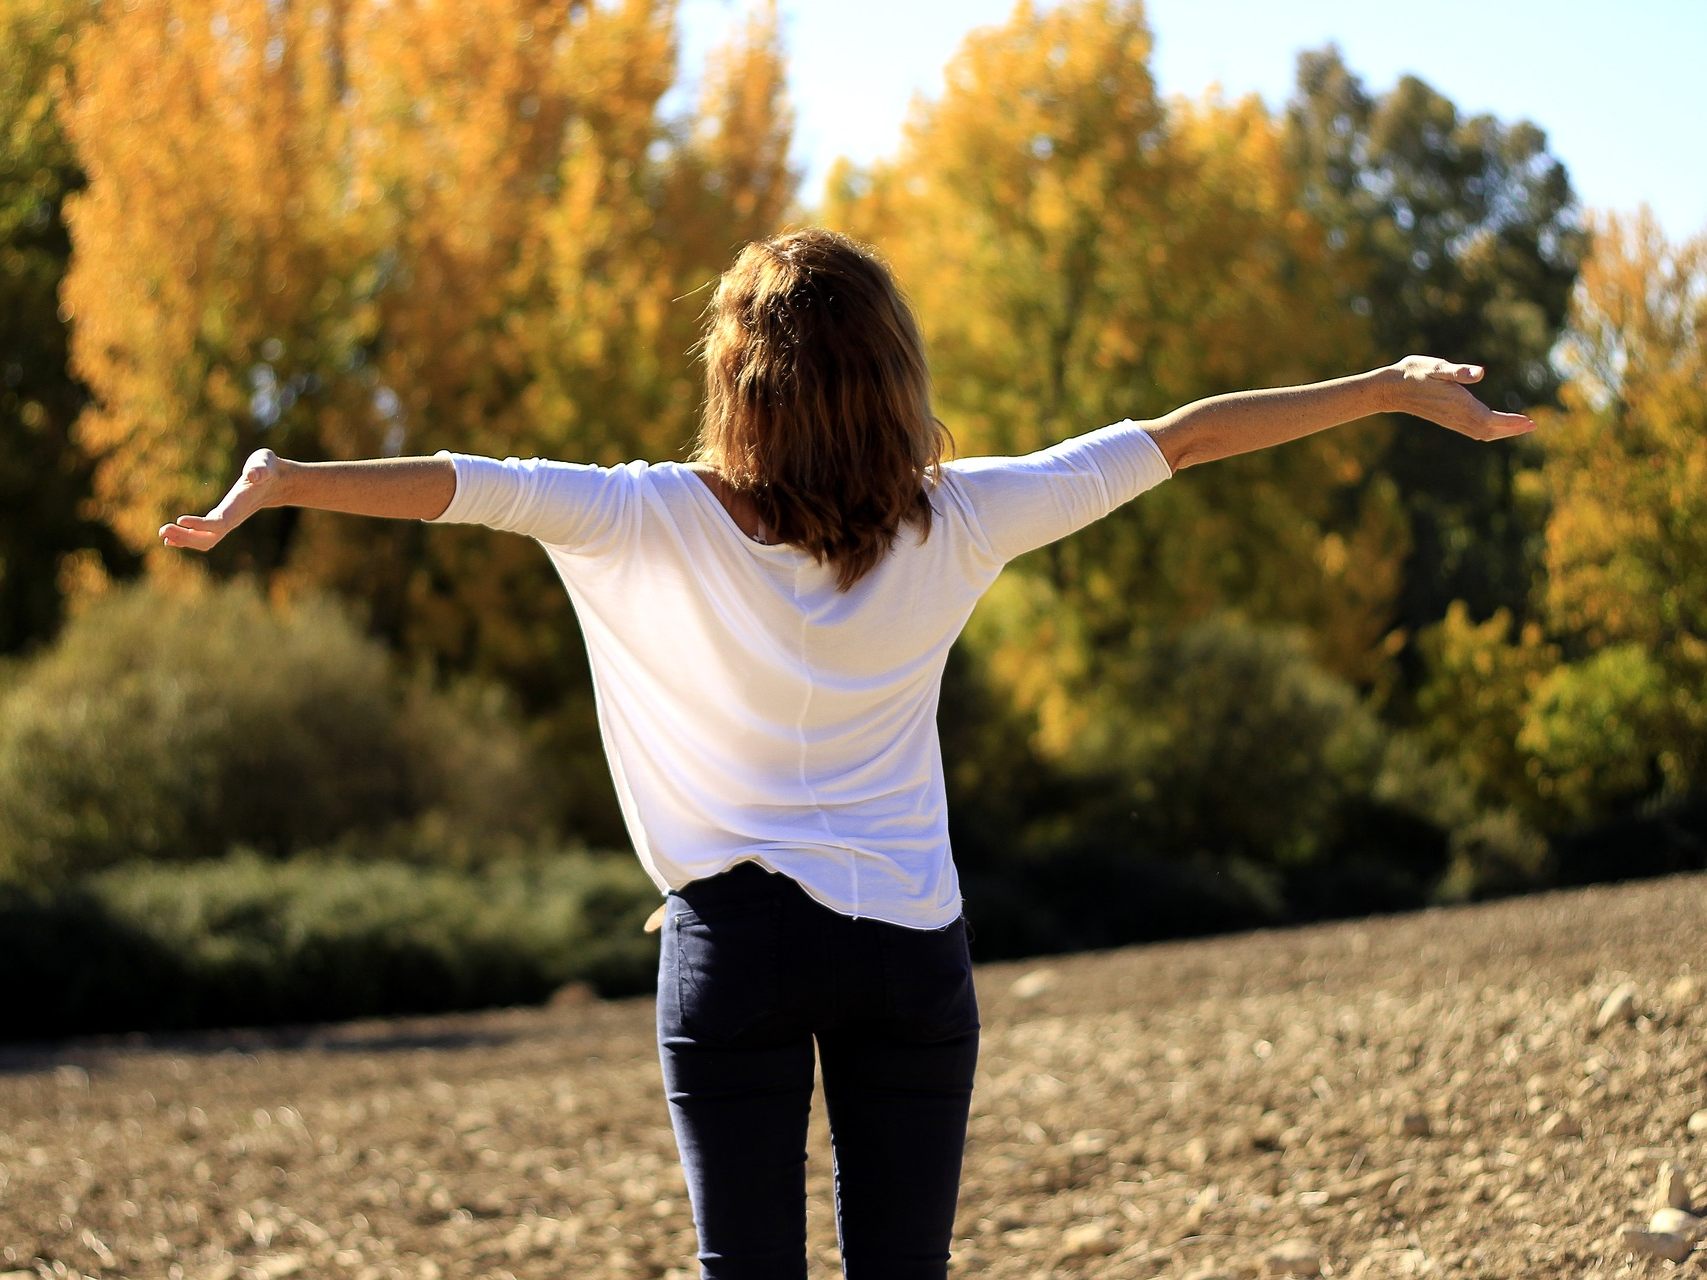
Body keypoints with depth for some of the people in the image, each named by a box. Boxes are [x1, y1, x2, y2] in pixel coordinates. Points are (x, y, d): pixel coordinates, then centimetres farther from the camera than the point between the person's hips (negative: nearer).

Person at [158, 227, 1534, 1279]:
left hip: (736, 940, -1)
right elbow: (1174, 440, 2)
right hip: (912, 946, 1)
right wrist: (1395, 387, 8)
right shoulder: (955, 523, -3)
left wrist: (280, 481, -15)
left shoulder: (665, 524, -8)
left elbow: (468, 486, -16)